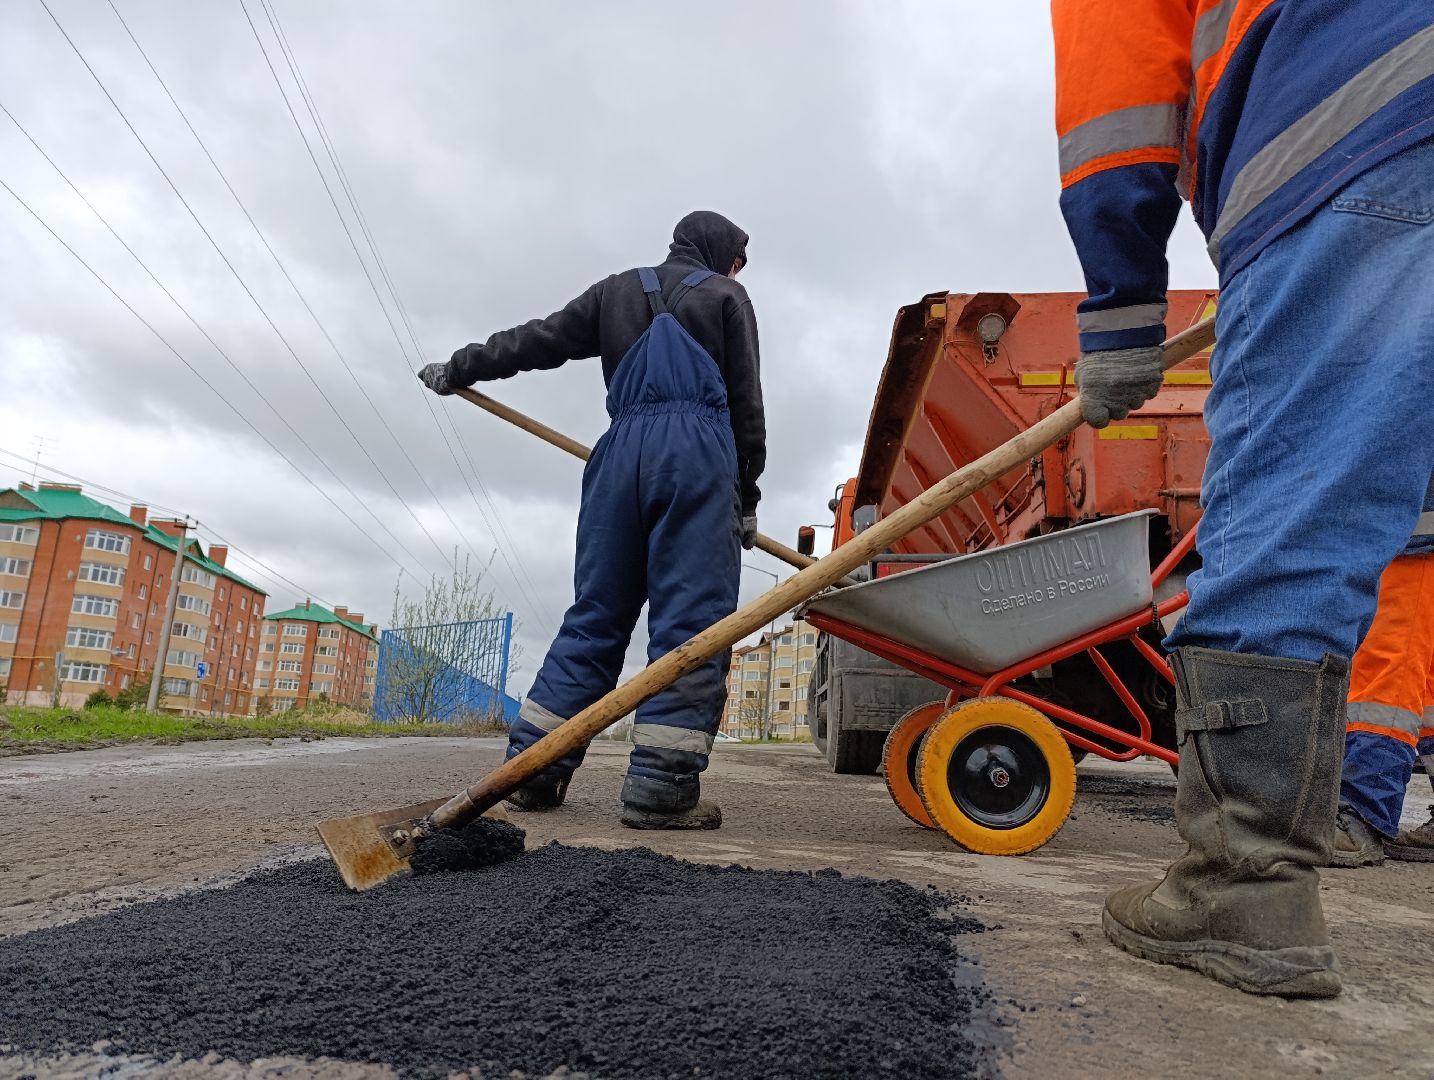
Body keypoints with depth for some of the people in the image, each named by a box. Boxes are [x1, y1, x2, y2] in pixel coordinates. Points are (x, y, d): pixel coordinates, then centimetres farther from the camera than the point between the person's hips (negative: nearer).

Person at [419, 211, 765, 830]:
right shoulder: (726, 297, 17)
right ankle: (661, 785, -13)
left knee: (595, 613, 7)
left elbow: (538, 341, 24)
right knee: (692, 616, -7)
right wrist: (747, 496, 11)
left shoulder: (618, 290, 27)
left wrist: (457, 370, 34)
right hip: (699, 449, -4)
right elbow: (746, 402, 9)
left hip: (622, 448, 4)